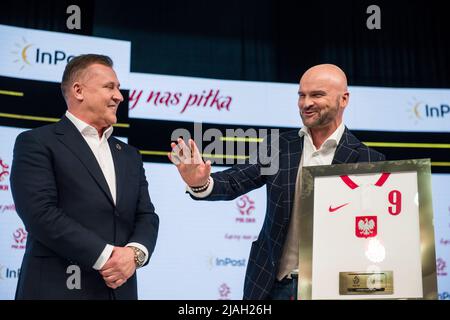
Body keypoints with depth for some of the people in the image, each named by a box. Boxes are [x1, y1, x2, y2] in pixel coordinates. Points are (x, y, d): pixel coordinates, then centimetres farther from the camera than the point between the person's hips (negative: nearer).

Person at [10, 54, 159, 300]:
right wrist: (105, 256, -17)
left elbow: (146, 216, 9)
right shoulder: (37, 143, -4)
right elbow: (40, 213, -15)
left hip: (120, 289, 6)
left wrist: (135, 252, -11)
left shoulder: (129, 156, 16)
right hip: (57, 289, -5)